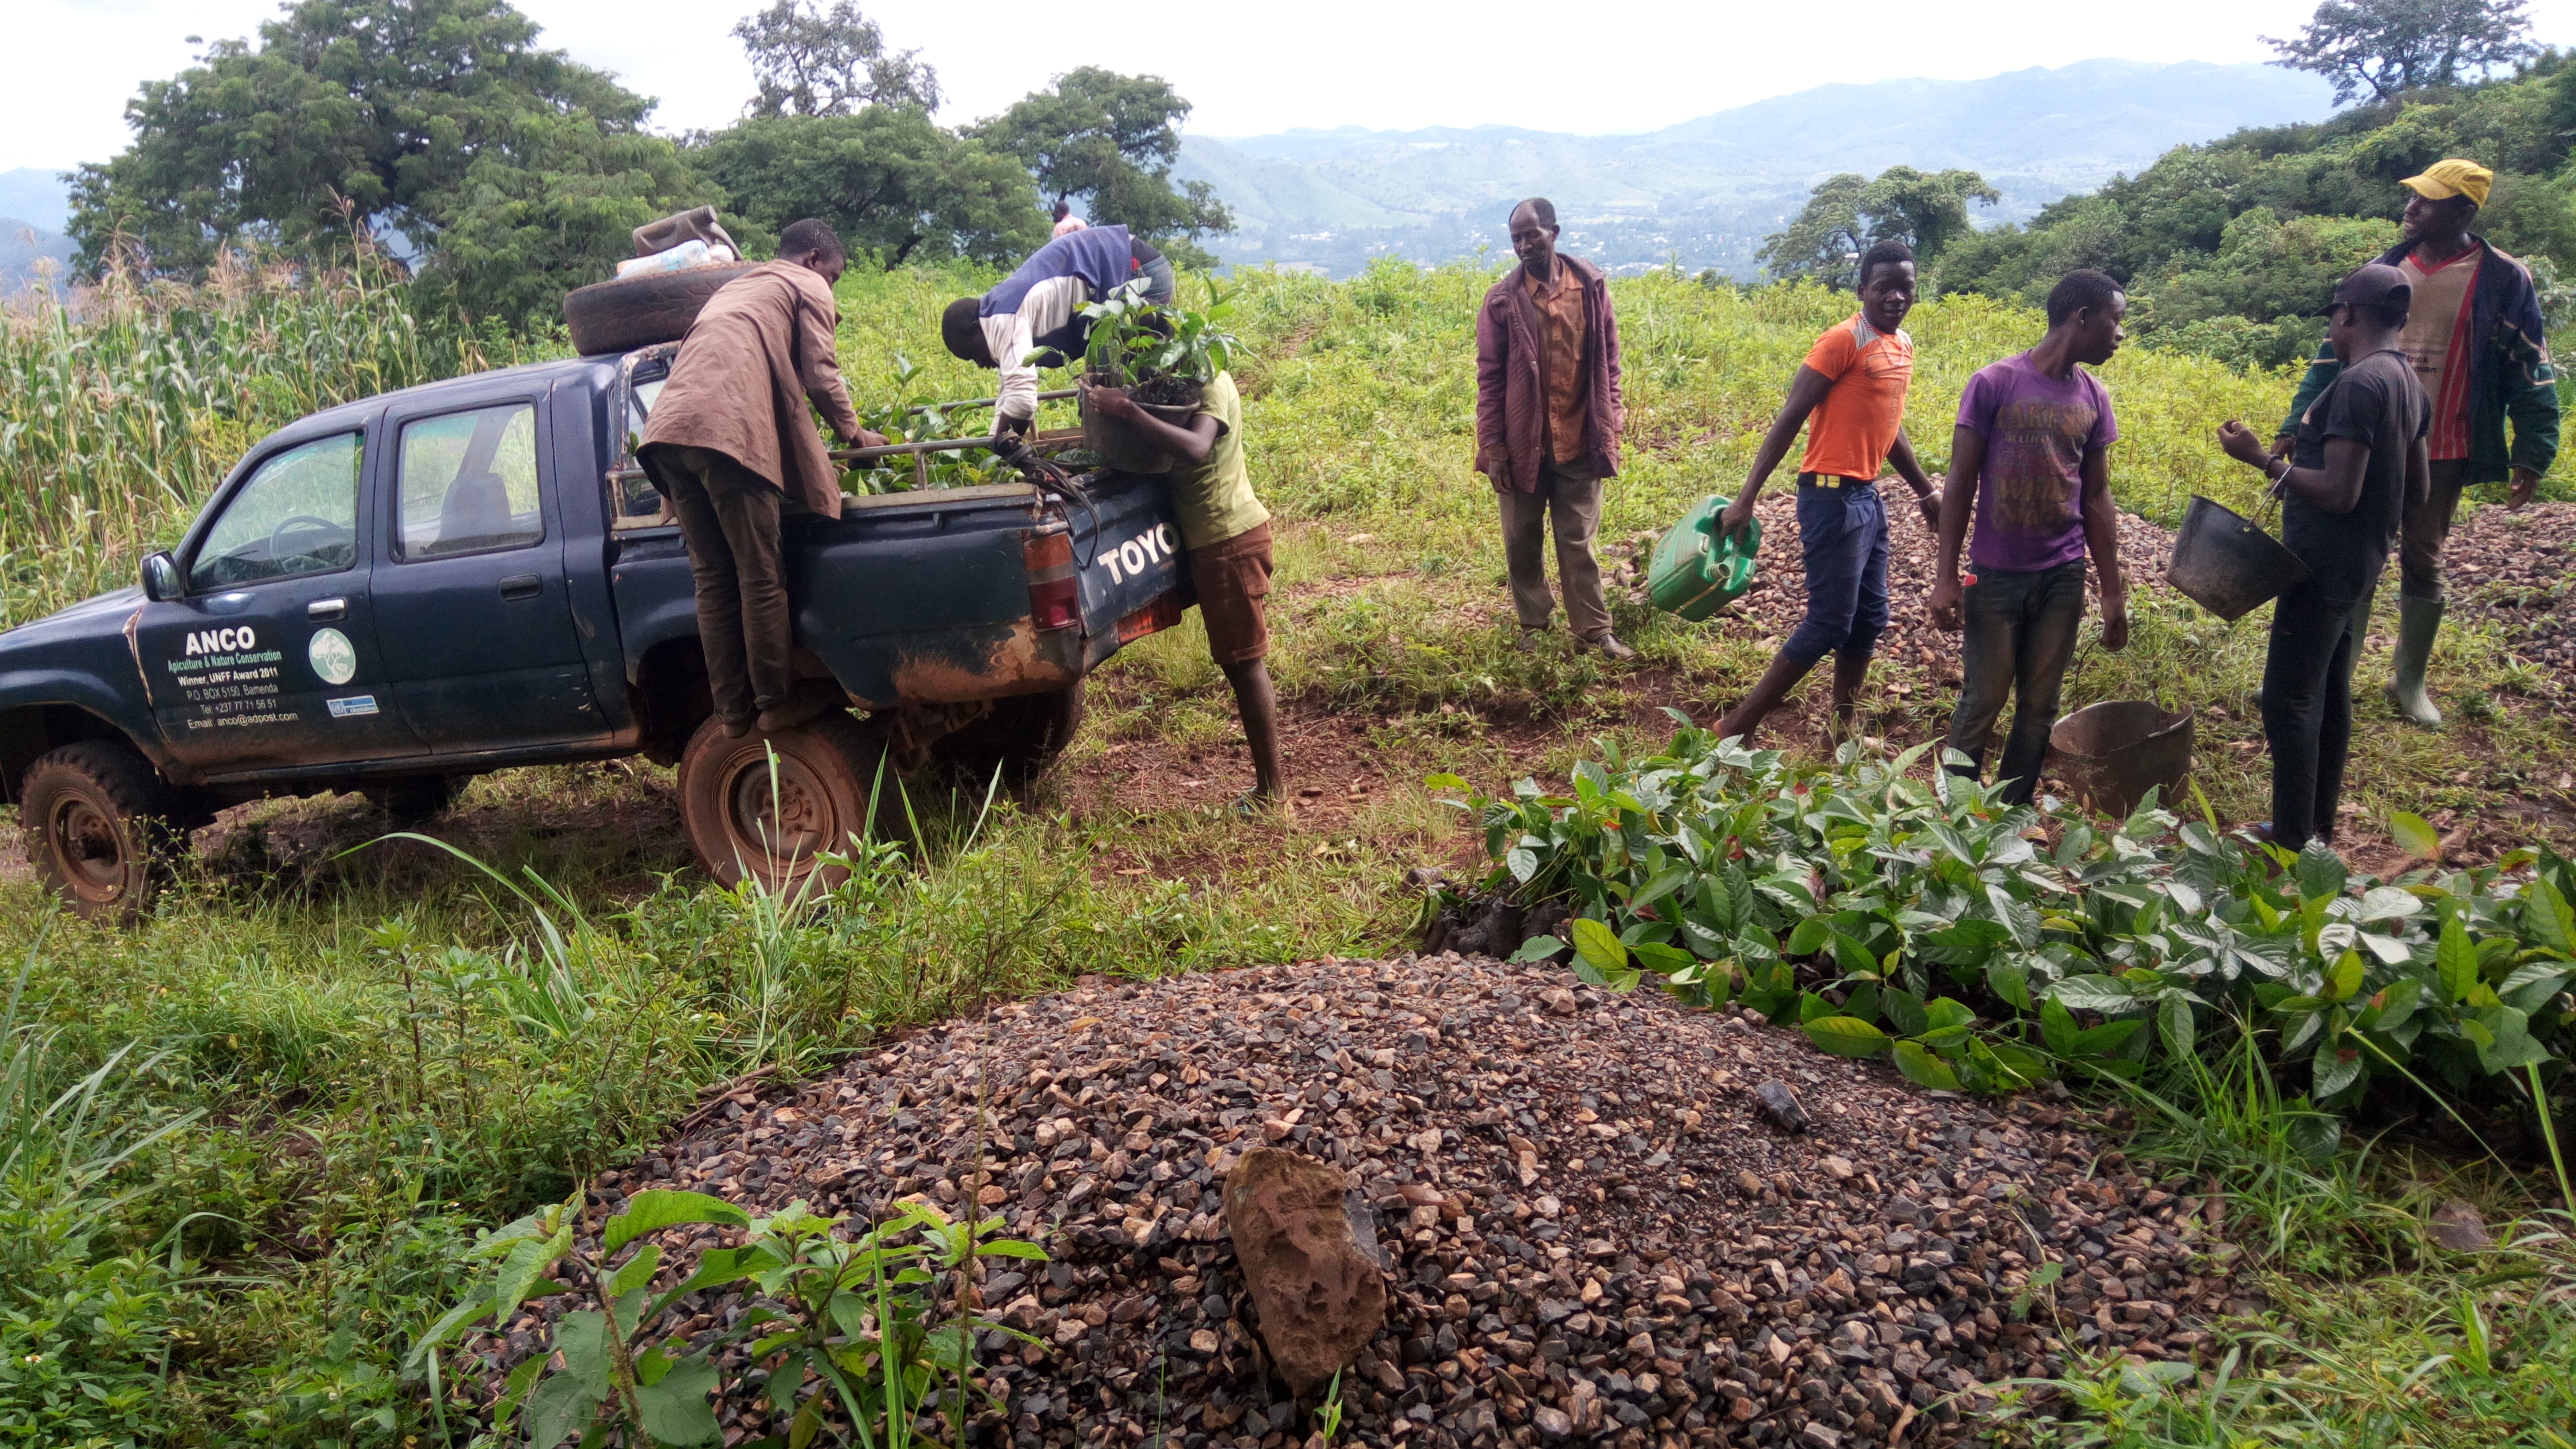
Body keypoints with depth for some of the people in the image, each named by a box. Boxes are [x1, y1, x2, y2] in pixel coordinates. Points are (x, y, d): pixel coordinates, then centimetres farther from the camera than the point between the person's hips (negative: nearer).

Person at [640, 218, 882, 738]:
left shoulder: (733, 289, 38)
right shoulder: (808, 287, 16)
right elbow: (820, 375, 4)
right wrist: (854, 432, 20)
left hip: (669, 424, 7)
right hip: (730, 430, -7)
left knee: (713, 579, 9)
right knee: (761, 576, -2)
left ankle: (733, 711, 10)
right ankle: (778, 704, 3)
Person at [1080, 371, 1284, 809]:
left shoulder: (1212, 385, -17)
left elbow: (1196, 447, -35)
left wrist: (1127, 411, -36)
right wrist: (1105, 402, -3)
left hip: (1229, 537, -9)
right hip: (1213, 536, 9)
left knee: (1243, 662, -5)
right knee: (1241, 661, 14)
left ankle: (1270, 790, 1)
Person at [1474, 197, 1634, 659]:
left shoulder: (1591, 285, -1)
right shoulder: (1503, 300, -6)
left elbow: (1609, 362, 5)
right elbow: (1490, 377, -4)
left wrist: (1611, 428, 3)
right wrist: (1493, 448, -7)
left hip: (1579, 442, 1)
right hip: (1523, 444, 0)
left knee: (1578, 542, 7)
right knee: (1522, 542, 10)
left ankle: (1593, 630, 14)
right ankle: (1533, 626, 25)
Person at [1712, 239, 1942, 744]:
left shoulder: (1903, 345, 13)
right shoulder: (1844, 340, -13)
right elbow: (1789, 419, -16)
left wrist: (1926, 492, 30)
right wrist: (1747, 498, -21)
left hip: (1868, 496, 9)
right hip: (1833, 497, -9)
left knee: (1869, 621, 13)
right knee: (1828, 625, -7)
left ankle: (1843, 731, 25)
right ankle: (1736, 728, -1)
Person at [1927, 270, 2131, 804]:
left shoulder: (2093, 399, 5)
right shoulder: (1994, 384, -8)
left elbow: (2097, 499, 10)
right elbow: (1960, 484, -6)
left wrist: (2113, 592, 9)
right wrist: (1945, 577, -9)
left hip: (2063, 578, 4)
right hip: (1996, 577, -4)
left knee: (2040, 707, 8)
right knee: (1982, 703, 2)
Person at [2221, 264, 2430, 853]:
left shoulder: (2358, 384, -21)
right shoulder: (2411, 385, 10)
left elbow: (2340, 493, -25)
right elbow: (2418, 491, 16)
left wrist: (2263, 460, -18)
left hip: (2324, 568, -10)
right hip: (2362, 565, 10)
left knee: (2289, 698, -5)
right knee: (2330, 694, 17)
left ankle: (2293, 842, -1)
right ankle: (2319, 826, 27)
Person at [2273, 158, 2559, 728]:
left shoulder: (2503, 280, -6)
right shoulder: (2385, 270, 4)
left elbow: (2531, 373, -4)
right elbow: (2337, 350, 8)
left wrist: (2534, 453, -10)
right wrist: (2296, 425, 2)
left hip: (2441, 454, -2)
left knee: (2422, 563, 9)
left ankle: (2410, 681, 23)